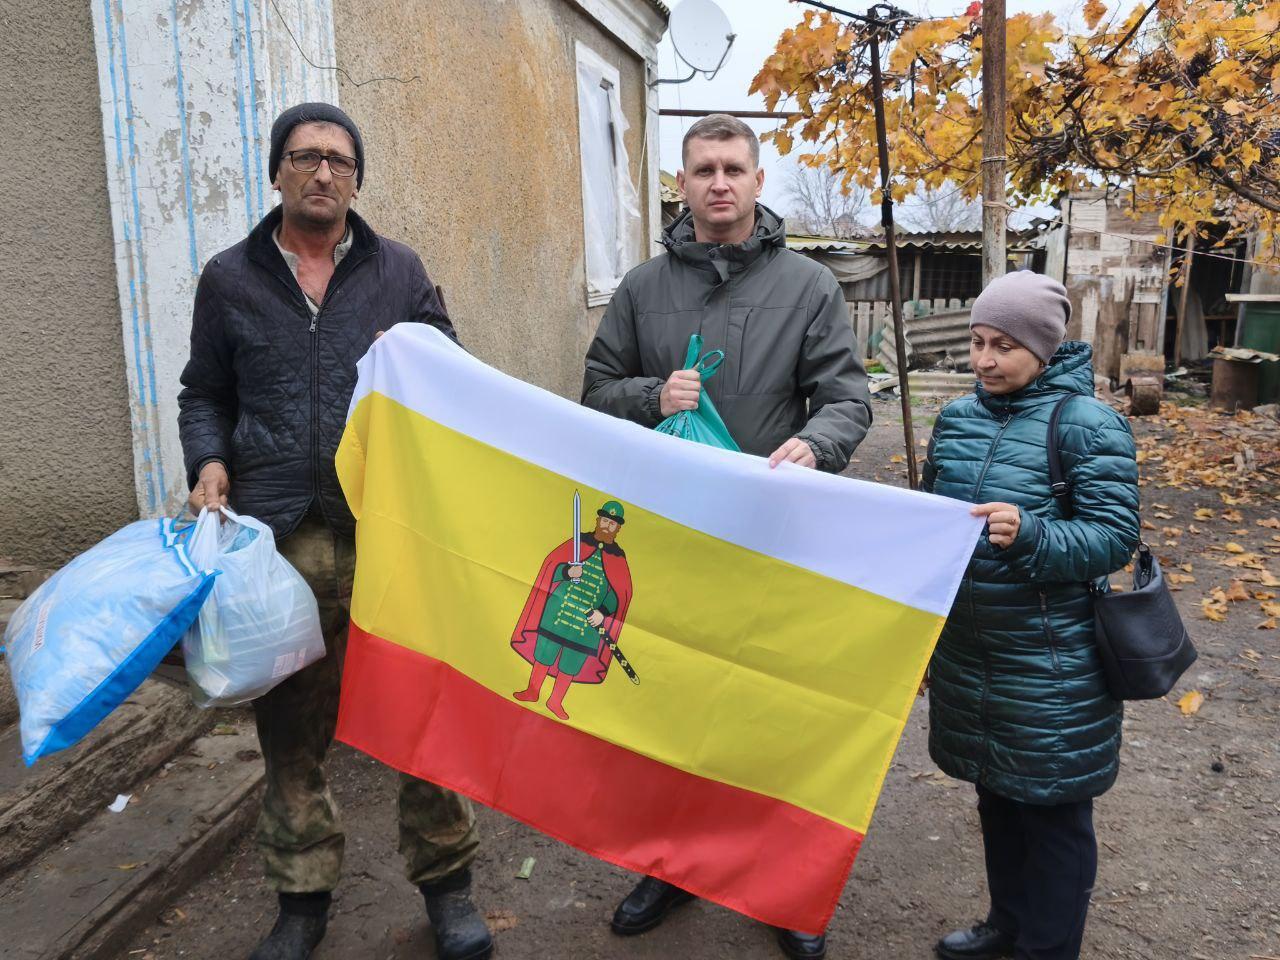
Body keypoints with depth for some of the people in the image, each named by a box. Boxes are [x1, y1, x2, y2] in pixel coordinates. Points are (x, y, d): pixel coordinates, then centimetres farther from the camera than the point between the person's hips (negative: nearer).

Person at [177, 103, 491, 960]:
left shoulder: (398, 270, 9)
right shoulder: (230, 279, 11)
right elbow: (204, 395, 18)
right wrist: (210, 461, -1)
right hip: (283, 537, 1)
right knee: (291, 725, 10)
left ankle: (445, 879, 24)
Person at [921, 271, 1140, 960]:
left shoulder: (1087, 424, -12)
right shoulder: (956, 417, 5)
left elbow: (1115, 537, -14)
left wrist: (1029, 534, -32)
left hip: (1049, 666, -6)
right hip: (966, 652, 6)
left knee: (1053, 811, 9)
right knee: (996, 796, 21)